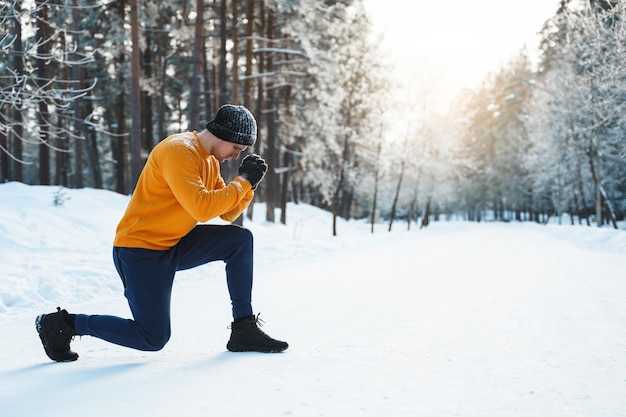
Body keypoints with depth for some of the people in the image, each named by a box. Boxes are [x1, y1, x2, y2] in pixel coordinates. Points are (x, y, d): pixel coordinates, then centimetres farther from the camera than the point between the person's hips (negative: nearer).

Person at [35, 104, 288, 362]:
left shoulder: (209, 160, 8)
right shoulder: (179, 151, -21)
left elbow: (227, 213, 11)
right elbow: (202, 208, -32)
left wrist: (248, 185, -4)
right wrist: (243, 182, -23)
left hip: (174, 245, 9)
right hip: (140, 251, -9)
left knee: (240, 239, -3)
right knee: (153, 338, -9)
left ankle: (244, 330, 0)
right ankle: (64, 324, 6)